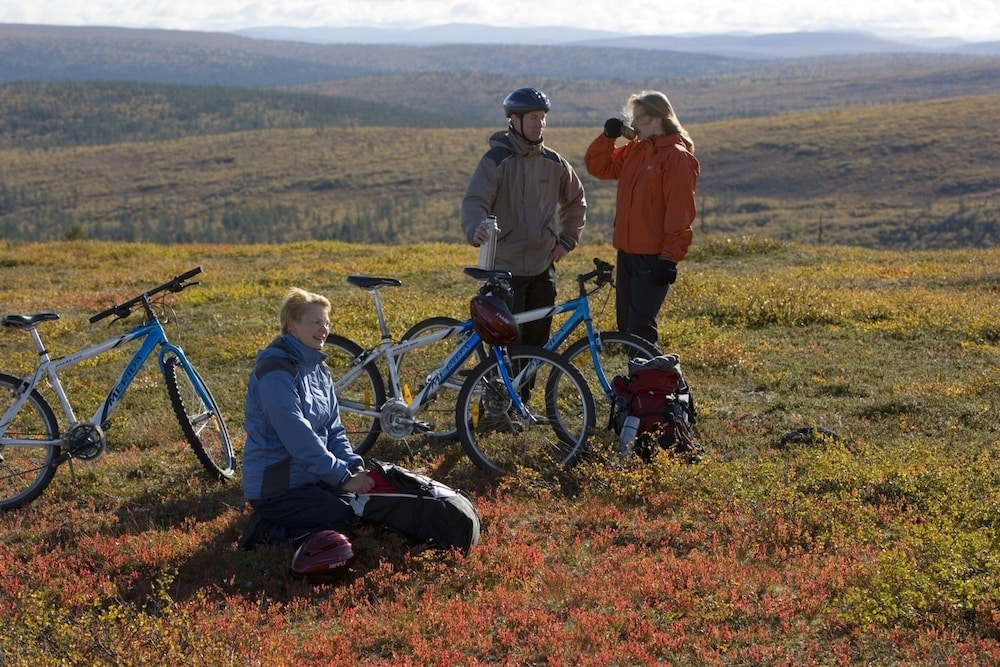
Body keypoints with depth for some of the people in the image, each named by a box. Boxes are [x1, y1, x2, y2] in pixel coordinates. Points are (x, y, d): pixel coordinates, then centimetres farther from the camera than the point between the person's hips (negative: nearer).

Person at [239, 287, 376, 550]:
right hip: (275, 488, -9)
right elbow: (298, 437, -25)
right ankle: (267, 532, -3)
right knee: (347, 519, -18)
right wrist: (343, 477, -25)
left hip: (310, 478, 9)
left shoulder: (318, 368, 9)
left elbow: (333, 428, 8)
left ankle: (276, 524, 11)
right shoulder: (276, 370, -20)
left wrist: (355, 466, -9)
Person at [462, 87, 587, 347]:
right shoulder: (496, 160, -8)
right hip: (505, 269, -5)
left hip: (543, 269, 5)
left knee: (537, 344, 9)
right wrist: (476, 230, -40)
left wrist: (567, 240, 13)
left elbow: (576, 201, 24)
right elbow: (474, 202, -19)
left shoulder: (553, 162, 8)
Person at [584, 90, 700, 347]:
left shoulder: (676, 156, -12)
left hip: (653, 257, -8)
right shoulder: (635, 150, 11)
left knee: (640, 326, -11)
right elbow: (598, 166, 17)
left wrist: (671, 257, -19)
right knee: (625, 324, 12)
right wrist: (609, 136, 1)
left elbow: (680, 211, -16)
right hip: (627, 252, 8)